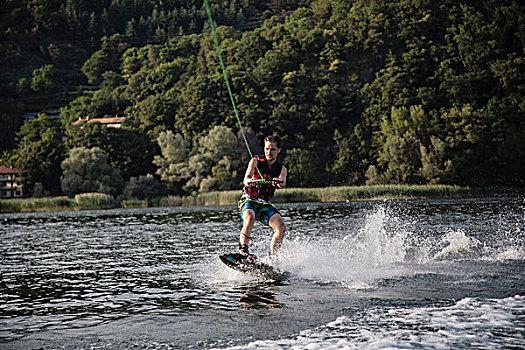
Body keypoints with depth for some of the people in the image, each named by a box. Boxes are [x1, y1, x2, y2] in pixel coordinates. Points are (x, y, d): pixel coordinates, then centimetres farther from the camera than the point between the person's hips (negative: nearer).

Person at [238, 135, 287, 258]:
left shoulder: (282, 169, 8)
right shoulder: (256, 161, 2)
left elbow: (282, 183, -15)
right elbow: (246, 180, -12)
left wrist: (278, 182, -40)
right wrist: (250, 181, -38)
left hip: (265, 203, 3)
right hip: (249, 199, -3)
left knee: (281, 227, -17)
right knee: (250, 218, -35)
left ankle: (272, 256, -10)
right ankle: (243, 249, -34)